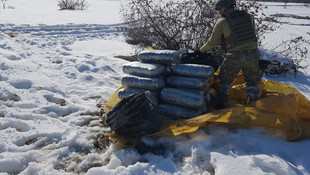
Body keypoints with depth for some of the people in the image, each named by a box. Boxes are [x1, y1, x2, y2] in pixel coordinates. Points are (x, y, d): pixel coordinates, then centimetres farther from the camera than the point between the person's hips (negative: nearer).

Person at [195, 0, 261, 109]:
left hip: (234, 56, -3)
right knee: (252, 81, 20)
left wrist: (200, 51, 16)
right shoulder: (248, 17, 10)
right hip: (252, 54, 3)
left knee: (225, 80, 16)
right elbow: (253, 35, 16)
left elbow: (211, 43, 2)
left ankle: (220, 105, 19)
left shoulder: (221, 22, -2)